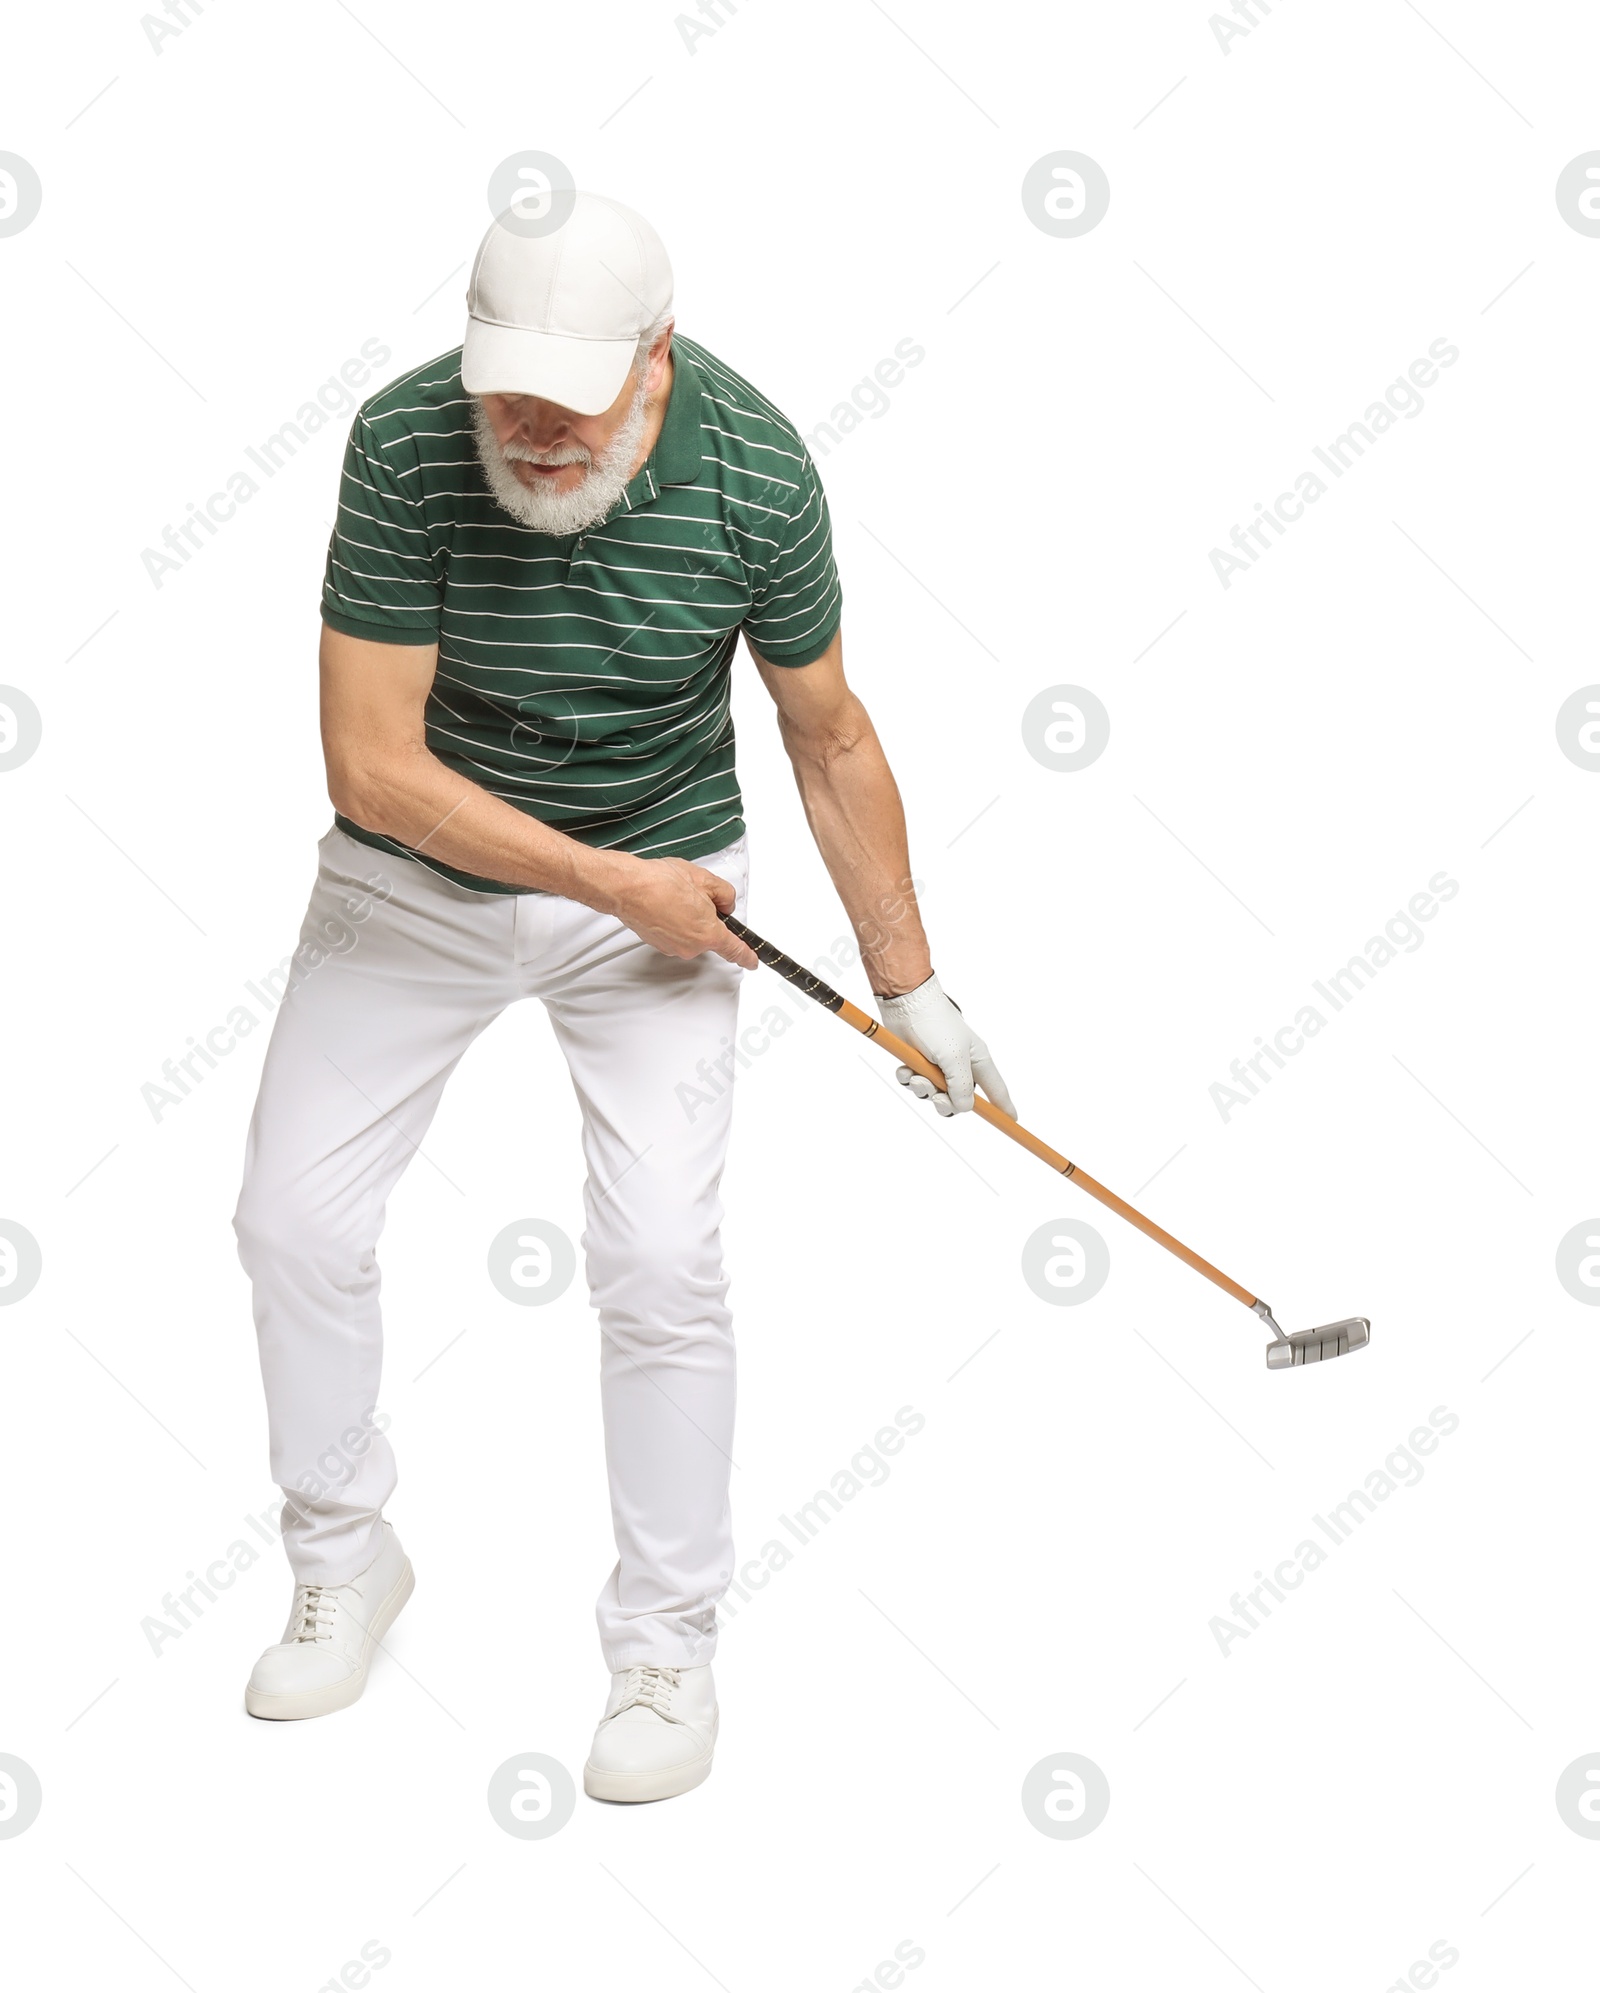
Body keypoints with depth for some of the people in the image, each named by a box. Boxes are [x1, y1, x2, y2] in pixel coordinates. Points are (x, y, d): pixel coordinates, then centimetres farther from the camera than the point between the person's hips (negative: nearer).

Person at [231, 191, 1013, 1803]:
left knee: (660, 1257, -11)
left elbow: (831, 738, -7)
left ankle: (667, 1642, 8)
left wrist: (911, 986, -1)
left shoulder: (753, 467, -21)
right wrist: (618, 885, -22)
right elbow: (373, 765, -23)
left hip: (662, 883, -1)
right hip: (416, 875, 1)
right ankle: (345, 1562, 27)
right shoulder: (405, 445, -25)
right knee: (294, 1216, 2)